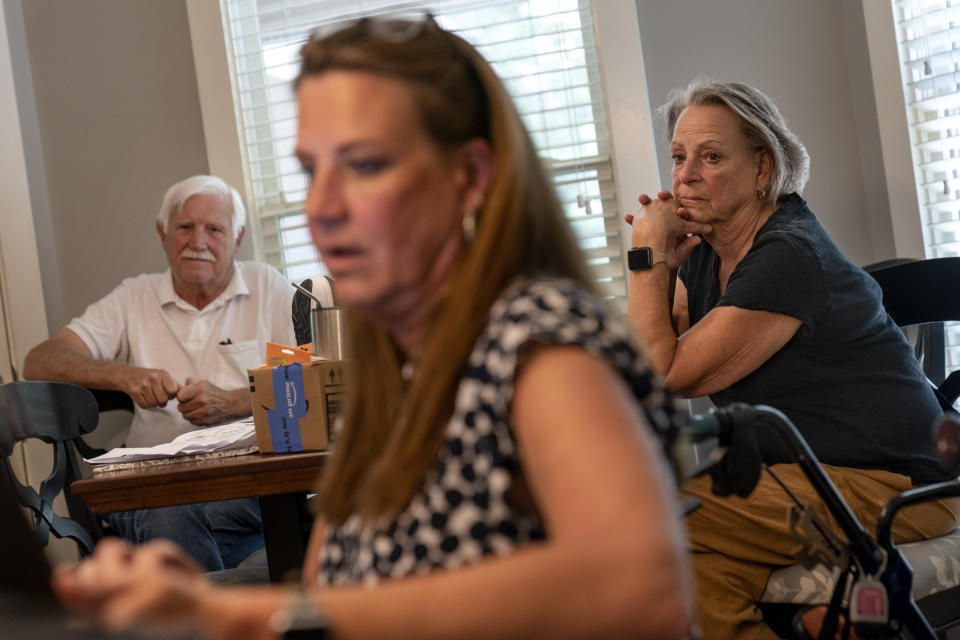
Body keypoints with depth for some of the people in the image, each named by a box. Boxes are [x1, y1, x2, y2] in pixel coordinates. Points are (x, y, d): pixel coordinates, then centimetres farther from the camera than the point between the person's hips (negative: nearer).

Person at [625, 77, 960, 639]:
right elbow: (654, 359, 12)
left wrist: (648, 254, -11)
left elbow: (667, 377, -18)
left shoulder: (789, 256, -19)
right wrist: (665, 266, 0)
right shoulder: (709, 249, 9)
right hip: (811, 472, 9)